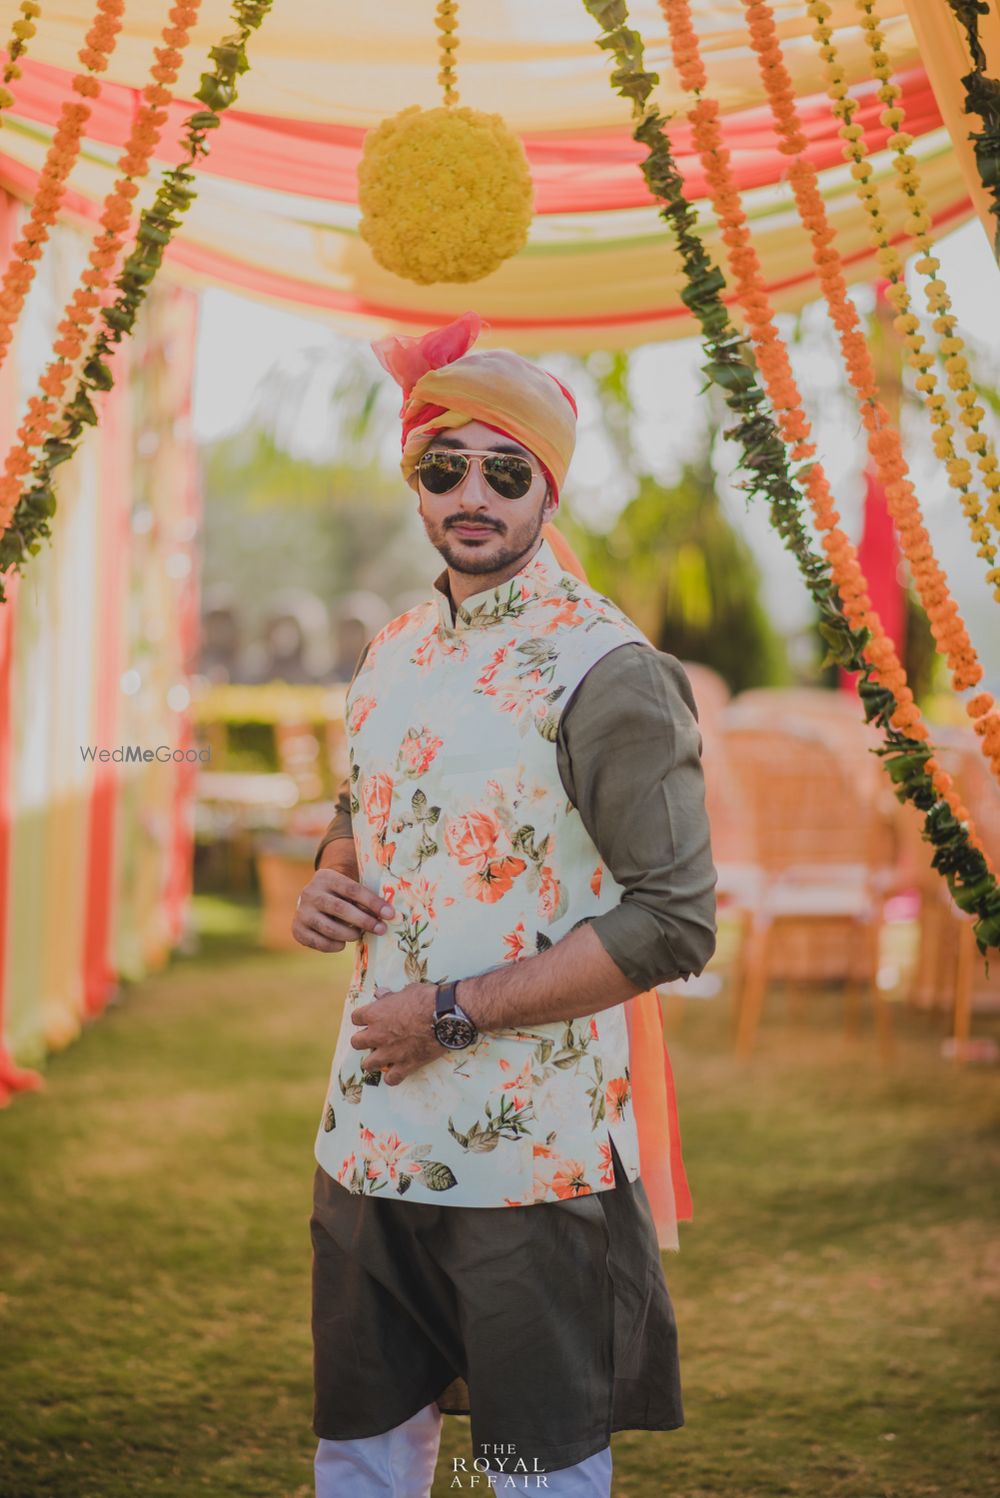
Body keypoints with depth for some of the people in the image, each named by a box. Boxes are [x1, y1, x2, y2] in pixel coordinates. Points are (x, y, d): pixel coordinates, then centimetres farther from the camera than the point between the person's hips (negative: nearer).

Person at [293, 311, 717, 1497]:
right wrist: (325, 884, 0)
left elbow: (674, 924, -18)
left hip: (533, 1155, -7)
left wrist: (454, 1012, -18)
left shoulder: (606, 671, -14)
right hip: (371, 1129, 7)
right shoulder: (393, 652, 8)